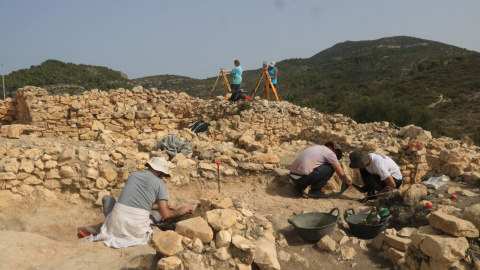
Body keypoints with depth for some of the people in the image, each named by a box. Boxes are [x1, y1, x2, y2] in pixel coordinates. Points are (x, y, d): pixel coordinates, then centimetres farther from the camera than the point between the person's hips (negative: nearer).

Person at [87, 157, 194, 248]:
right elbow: (165, 215, -5)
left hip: (117, 223, 3)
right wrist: (179, 212, 15)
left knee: (107, 198, 30)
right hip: (137, 229, -3)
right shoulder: (160, 183, 1)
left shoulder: (133, 175, 15)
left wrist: (159, 206, 38)